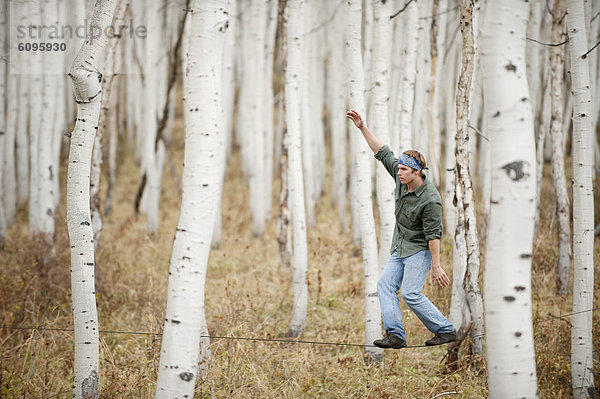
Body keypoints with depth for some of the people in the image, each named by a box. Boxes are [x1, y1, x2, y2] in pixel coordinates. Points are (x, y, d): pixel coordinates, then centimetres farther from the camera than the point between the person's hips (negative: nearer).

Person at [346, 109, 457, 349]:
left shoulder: (430, 199, -24)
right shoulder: (401, 178, -3)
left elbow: (434, 234, -23)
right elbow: (383, 153, 4)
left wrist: (436, 266, -22)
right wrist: (363, 128, 0)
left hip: (420, 250, -9)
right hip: (400, 248, 9)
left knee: (410, 293, -15)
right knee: (385, 285, -3)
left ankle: (445, 331, -5)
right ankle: (395, 335, -9)